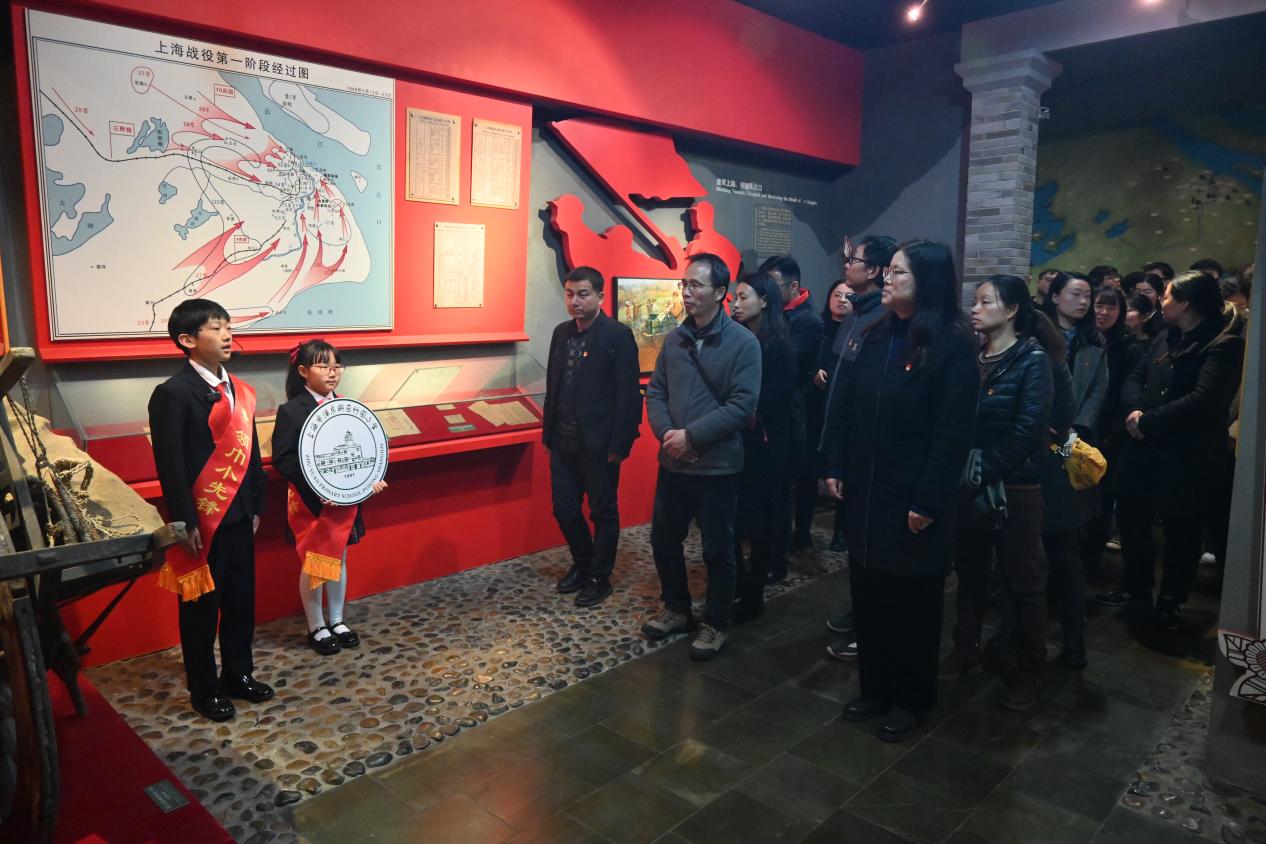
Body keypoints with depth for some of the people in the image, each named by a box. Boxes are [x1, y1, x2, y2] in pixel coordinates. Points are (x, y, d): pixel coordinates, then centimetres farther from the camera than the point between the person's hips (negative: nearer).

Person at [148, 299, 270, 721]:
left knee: (241, 599, 16)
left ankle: (238, 674, 33)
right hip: (203, 520, -6)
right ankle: (204, 689, 24)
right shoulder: (172, 393, -13)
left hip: (239, 516, 7)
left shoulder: (239, 389, 8)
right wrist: (186, 523, -17)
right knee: (201, 607, 8)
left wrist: (255, 506, 11)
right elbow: (171, 465, -16)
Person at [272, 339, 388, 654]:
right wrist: (315, 490, -25)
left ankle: (337, 620, 29)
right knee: (313, 563, 6)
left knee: (339, 558, 15)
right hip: (309, 501, -5)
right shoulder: (291, 411, -12)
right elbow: (283, 459, -17)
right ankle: (316, 627, 21)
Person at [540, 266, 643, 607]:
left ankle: (599, 577, 24)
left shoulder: (618, 336, -11)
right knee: (564, 509, 14)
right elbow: (552, 386, 13)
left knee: (603, 512, 8)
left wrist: (618, 445, -15)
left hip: (599, 444, -6)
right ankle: (582, 563, 36)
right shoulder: (561, 333, 8)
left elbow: (628, 395, -13)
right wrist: (548, 433, 11)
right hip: (563, 441, 6)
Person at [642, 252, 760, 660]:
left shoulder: (743, 342, -10)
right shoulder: (674, 339, 6)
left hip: (717, 465, -5)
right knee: (663, 540, 15)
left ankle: (716, 623, 26)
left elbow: (742, 405, -16)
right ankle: (677, 608, 36)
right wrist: (667, 433, -11)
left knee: (717, 550, 7)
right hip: (672, 462, 5)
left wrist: (691, 435, -19)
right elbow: (655, 392, 7)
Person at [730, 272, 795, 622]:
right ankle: (740, 582, 28)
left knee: (757, 521, 6)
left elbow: (770, 405, -11)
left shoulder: (779, 349, -7)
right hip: (731, 444, 5)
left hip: (761, 449, -5)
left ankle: (753, 597, 20)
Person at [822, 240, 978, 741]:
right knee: (868, 594, 13)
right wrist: (835, 467, 2)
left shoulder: (950, 344, -10)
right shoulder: (875, 336, 9)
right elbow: (844, 405, 8)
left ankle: (911, 700, 26)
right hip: (865, 491, 6)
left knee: (912, 600, 9)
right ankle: (875, 689, 30)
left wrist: (928, 500, -18)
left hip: (913, 497, -6)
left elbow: (952, 431, -15)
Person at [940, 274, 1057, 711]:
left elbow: (1026, 429, -14)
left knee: (1022, 579, 7)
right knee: (970, 570, 14)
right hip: (968, 484, 5)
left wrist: (986, 472, -18)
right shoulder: (971, 356, 8)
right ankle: (966, 649, 30)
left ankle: (1028, 669, 21)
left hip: (1014, 486, -5)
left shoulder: (1033, 359, -7)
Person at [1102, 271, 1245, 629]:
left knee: (1180, 530, 8)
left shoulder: (1225, 344, -12)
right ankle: (1136, 586, 33)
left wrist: (1148, 420, -19)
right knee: (1131, 517, 15)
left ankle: (1171, 600, 25)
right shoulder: (1164, 339, 13)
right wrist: (1134, 410, -13)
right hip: (1145, 449, 7)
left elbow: (1202, 400, -22)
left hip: (1187, 455, -7)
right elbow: (1134, 379, 7)